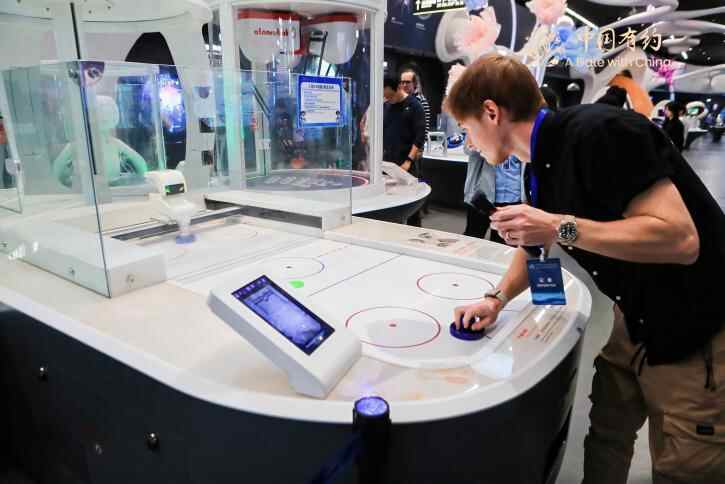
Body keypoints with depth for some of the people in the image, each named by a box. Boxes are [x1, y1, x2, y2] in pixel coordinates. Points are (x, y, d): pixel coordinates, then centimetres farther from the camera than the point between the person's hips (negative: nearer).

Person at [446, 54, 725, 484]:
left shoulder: (597, 132, -24)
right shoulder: (543, 164, 4)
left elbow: (681, 239, -29)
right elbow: (540, 244, 17)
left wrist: (562, 227, -31)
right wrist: (497, 299, 5)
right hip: (640, 321, 8)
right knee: (606, 433, 19)